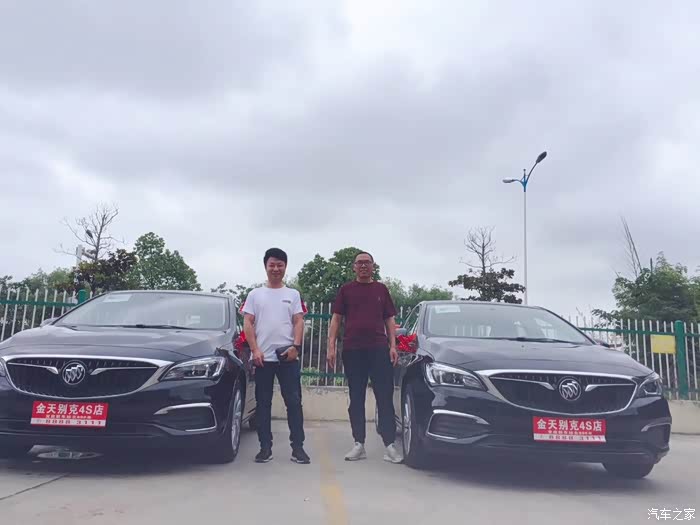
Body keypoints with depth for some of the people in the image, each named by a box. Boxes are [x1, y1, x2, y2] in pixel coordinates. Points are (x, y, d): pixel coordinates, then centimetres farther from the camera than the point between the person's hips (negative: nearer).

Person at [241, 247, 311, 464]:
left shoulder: (293, 294, 13)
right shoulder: (255, 294, 12)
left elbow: (298, 322, 5)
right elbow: (248, 324, 5)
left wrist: (296, 346, -11)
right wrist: (255, 350, -8)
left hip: (288, 356, 0)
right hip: (263, 356, 1)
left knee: (294, 402, -1)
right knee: (263, 403, 6)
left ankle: (297, 447, 4)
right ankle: (265, 447, 14)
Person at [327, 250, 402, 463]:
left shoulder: (381, 289, 12)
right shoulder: (346, 290, 10)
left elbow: (390, 319, 12)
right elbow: (336, 319, 8)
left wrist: (393, 345, 1)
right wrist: (331, 346, -2)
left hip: (379, 349, 0)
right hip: (352, 350, 0)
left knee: (385, 398, -3)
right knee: (356, 399, 6)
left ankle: (390, 445, 1)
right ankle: (359, 444, 12)